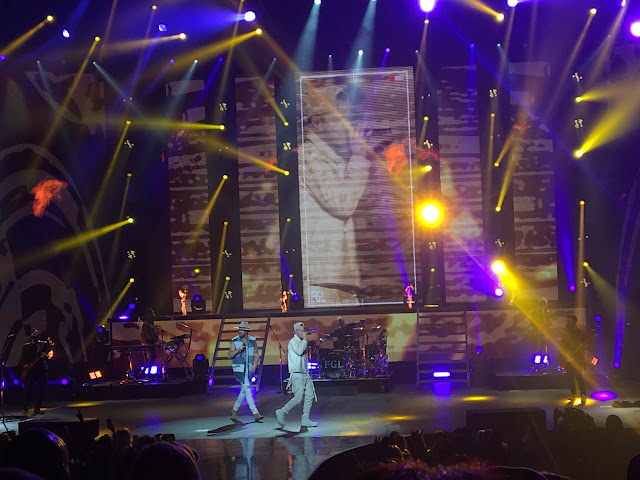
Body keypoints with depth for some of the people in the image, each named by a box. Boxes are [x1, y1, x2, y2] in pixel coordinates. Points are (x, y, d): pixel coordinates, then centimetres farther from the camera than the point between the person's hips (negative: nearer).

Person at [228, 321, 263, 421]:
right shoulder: (235, 341, -4)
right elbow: (229, 356, -5)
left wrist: (255, 364, -9)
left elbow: (256, 354, 8)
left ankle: (234, 410, 29)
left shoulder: (252, 340, 4)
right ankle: (255, 413, -12)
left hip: (249, 369, 4)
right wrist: (238, 350, -21)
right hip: (239, 369, -4)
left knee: (244, 391, 11)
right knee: (247, 389, -10)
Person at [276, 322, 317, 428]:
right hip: (297, 374, -9)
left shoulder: (302, 342, 18)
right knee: (298, 397, -13)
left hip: (305, 374, 9)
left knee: (310, 396, 4)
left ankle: (305, 419, 8)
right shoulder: (293, 341, -8)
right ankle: (281, 412, 2)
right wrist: (305, 339, -18)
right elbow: (299, 351, -27)